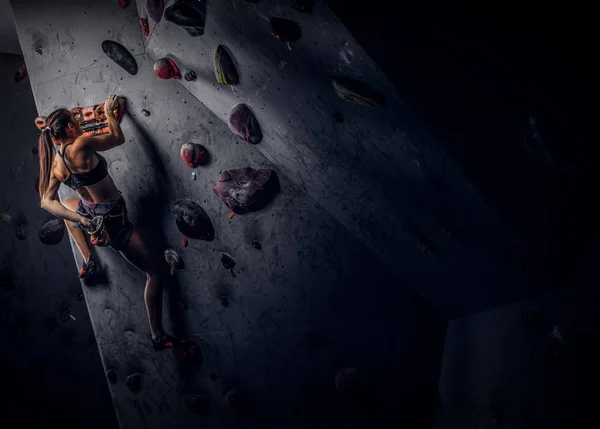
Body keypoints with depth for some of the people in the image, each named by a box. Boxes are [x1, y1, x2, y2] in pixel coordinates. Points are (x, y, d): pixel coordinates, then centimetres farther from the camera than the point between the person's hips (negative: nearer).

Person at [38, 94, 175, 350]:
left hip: (88, 215, 7)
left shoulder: (55, 164, 0)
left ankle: (88, 260, 36)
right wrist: (109, 111, 9)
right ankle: (158, 336, 7)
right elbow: (118, 138, -7)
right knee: (156, 272, 1)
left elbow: (46, 201, -1)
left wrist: (80, 219, -8)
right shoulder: (80, 146, -20)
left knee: (68, 206, 43)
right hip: (111, 220, -7)